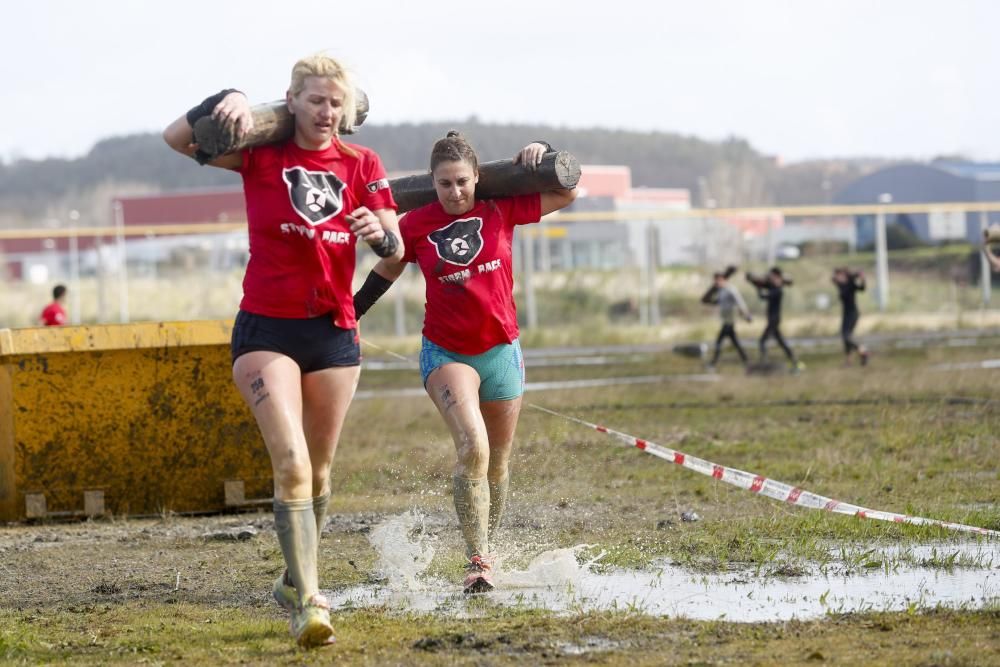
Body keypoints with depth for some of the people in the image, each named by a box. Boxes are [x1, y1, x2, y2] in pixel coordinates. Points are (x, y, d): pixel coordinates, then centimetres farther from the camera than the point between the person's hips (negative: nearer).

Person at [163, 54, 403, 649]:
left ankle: (296, 581, 35)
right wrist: (229, 102, -23)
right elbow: (177, 138, -9)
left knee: (319, 470, 14)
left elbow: (396, 249, -1)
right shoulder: (261, 153, -3)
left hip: (335, 331, 3)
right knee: (291, 465, -18)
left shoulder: (362, 165, 3)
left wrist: (380, 234, -24)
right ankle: (310, 602, -21)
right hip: (267, 330, -3)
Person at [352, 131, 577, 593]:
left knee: (498, 463, 12)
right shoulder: (416, 225, -5)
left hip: (500, 350, 3)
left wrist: (542, 155, -11)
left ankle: (487, 551, 30)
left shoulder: (500, 210, -3)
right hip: (446, 352, -2)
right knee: (472, 447, -24)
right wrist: (349, 312, 14)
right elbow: (388, 269, 13)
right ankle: (478, 562, -22)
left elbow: (567, 194, 3)